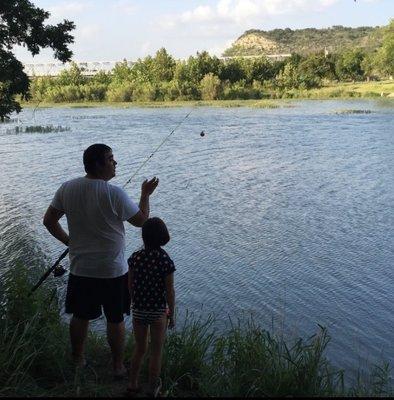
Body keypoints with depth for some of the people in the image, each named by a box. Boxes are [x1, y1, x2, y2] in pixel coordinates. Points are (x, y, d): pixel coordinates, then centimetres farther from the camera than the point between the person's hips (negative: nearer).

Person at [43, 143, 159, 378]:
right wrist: (146, 194, 5)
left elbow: (49, 221, 5)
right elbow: (142, 220, -8)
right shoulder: (114, 194, -20)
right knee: (116, 319, 11)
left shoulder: (67, 189, -4)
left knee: (80, 316, 19)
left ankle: (78, 361, 35)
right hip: (112, 270, -4)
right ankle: (119, 367, 24)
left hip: (80, 269, 5)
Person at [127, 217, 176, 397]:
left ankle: (132, 384, 30)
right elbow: (169, 291, -13)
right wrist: (172, 314, 0)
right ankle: (152, 388, 25)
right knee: (156, 352, 14)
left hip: (138, 310, 3)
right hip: (158, 312, -3)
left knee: (140, 349, 21)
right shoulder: (165, 261, -17)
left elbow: (130, 285, 1)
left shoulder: (135, 257, -8)